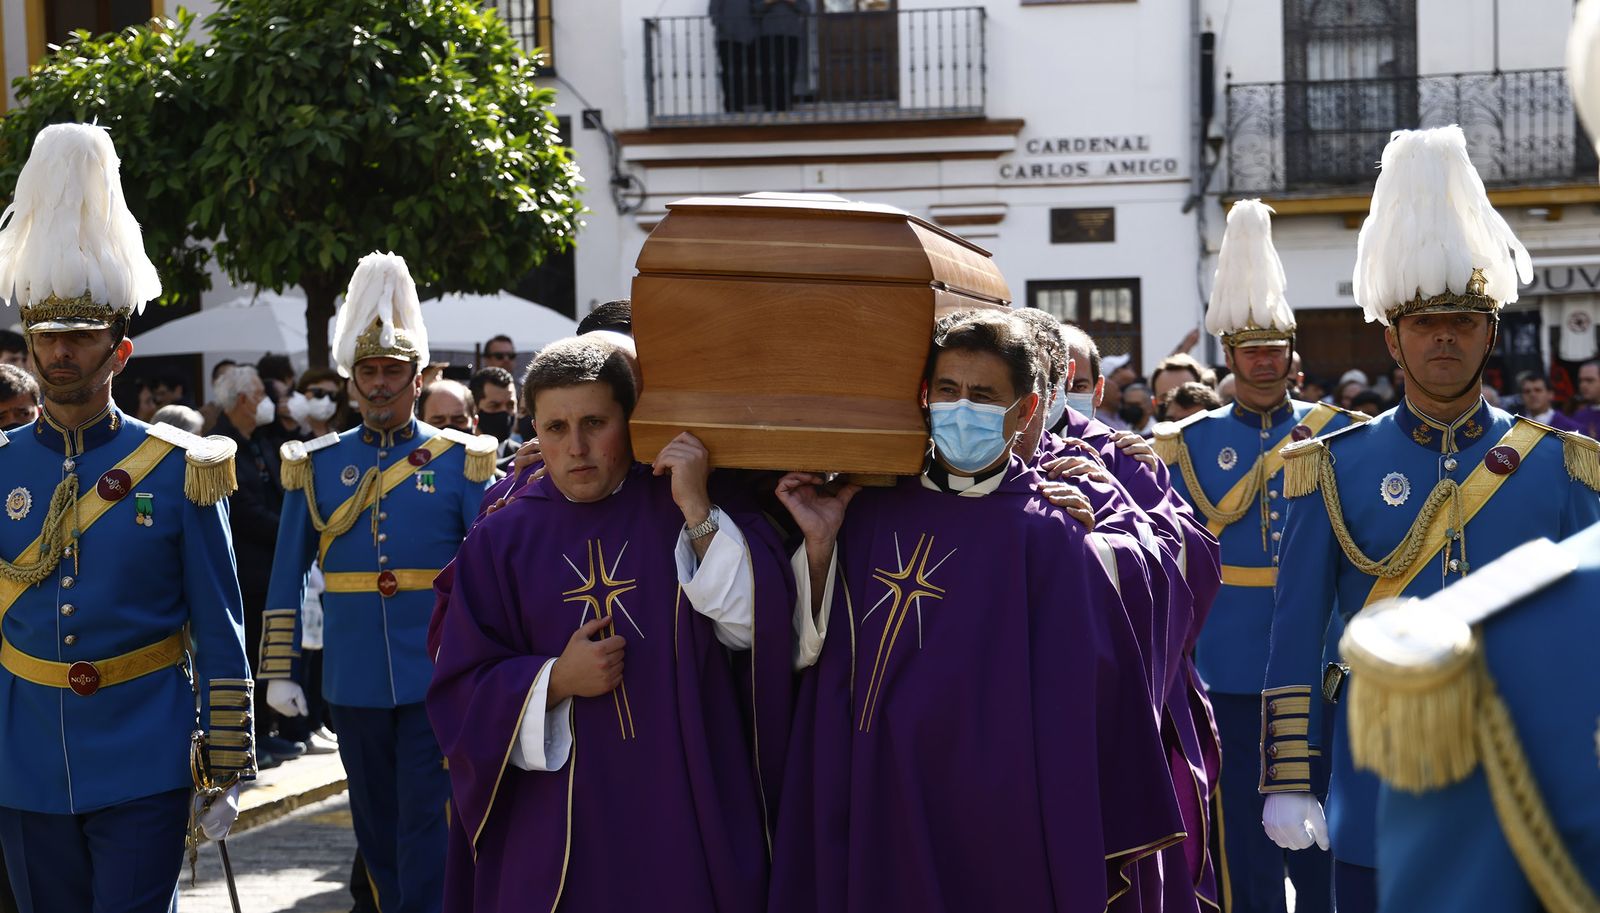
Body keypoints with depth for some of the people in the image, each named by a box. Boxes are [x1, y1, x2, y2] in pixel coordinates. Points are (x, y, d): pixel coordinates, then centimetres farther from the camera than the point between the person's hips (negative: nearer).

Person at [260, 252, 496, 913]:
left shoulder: (460, 461, 0)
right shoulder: (316, 465, 6)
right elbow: (287, 580, 7)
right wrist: (278, 672, 3)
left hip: (437, 678, -3)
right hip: (354, 680, 3)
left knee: (427, 826, -5)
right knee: (376, 826, 13)